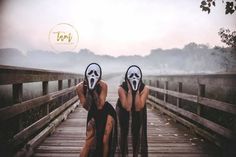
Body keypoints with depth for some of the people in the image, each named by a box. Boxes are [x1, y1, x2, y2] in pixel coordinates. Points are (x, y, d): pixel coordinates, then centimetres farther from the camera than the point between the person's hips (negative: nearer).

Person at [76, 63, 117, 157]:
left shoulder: (103, 85, -23)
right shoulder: (80, 87, -17)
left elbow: (100, 106, -26)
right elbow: (86, 107, -18)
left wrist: (94, 89, -31)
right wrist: (88, 90, -26)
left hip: (107, 112, -2)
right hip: (93, 113, 2)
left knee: (105, 140, -4)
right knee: (89, 142, 5)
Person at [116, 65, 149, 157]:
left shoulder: (144, 89, -29)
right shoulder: (121, 89, -33)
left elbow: (138, 108, -33)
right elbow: (127, 107, -38)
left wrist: (137, 91, -40)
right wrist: (130, 91, -42)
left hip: (139, 110, 1)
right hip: (123, 109, -1)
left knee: (137, 132, 2)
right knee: (123, 131, 0)